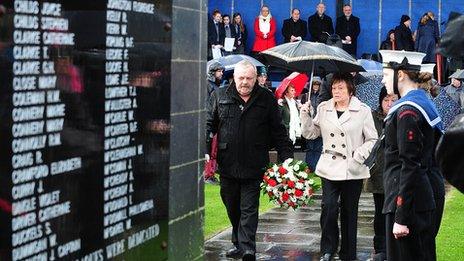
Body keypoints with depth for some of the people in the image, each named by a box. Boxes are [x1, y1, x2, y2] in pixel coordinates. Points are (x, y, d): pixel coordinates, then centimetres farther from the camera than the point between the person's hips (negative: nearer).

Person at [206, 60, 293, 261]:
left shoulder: (267, 100, 3)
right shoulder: (219, 97, 5)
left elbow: (278, 132, 6)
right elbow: (209, 124, 7)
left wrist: (286, 158, 0)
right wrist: (205, 152, -5)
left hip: (253, 167, -2)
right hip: (227, 165, 3)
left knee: (249, 210, -4)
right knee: (232, 208, 15)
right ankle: (238, 244, 30)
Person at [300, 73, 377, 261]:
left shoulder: (363, 111, -1)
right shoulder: (323, 109, 8)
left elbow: (372, 140, 2)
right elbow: (310, 133, 12)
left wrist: (359, 155, -12)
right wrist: (305, 115, -4)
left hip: (353, 170, -2)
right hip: (329, 168, 2)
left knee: (349, 212, 6)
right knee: (329, 207, -14)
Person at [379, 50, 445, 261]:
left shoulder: (407, 111, -16)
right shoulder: (424, 103, 13)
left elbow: (410, 166, -21)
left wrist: (401, 217, -21)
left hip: (411, 201, -10)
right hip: (428, 195, 10)